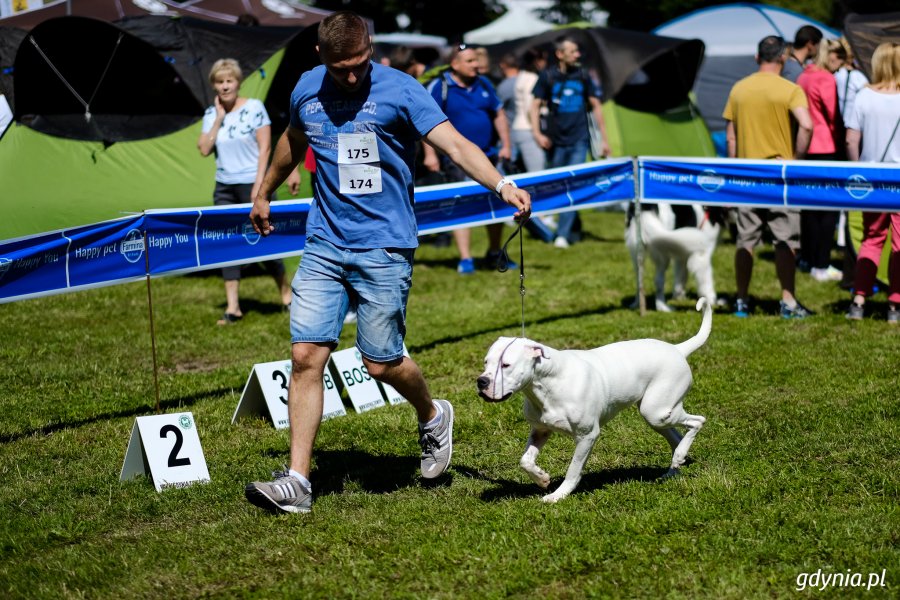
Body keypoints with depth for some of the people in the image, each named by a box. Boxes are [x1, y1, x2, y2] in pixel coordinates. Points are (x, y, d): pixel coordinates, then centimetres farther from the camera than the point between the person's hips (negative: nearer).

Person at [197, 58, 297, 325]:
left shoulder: (254, 108, -7)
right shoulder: (211, 114, 6)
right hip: (224, 187, 5)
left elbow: (265, 147, -10)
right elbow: (204, 149, -4)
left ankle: (286, 292, 20)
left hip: (251, 183, -5)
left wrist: (259, 183, -16)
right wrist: (218, 118, -9)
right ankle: (232, 307, 5)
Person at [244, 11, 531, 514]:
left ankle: (433, 416, 32)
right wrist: (264, 194, 41)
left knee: (381, 362, -2)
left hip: (384, 248, -4)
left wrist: (502, 184, -35)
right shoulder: (307, 90, 7)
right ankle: (297, 482, -1)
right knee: (306, 357, -5)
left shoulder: (400, 90, -9)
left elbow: (455, 143, -19)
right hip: (324, 246, 4)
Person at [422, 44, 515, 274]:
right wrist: (430, 154, -16)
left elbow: (499, 114, 16)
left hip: (487, 156, 5)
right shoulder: (438, 87, -7)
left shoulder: (483, 84, 9)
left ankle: (494, 253, 26)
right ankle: (465, 259, -2)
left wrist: (505, 144, 9)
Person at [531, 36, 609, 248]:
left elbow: (595, 106, 10)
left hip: (579, 140, 0)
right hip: (556, 141, 0)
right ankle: (573, 229, 25)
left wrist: (604, 138, 8)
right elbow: (535, 106, 2)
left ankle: (563, 234, -9)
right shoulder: (547, 76, -2)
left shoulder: (582, 76, 3)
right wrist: (537, 133, -12)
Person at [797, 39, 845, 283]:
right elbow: (834, 116, -13)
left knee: (809, 206, 14)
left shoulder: (804, 77, 13)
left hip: (806, 148, 9)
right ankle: (822, 265, -5)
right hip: (826, 149, -8)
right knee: (829, 208, -4)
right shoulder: (826, 79, -13)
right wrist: (840, 144, -1)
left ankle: (809, 259, 21)